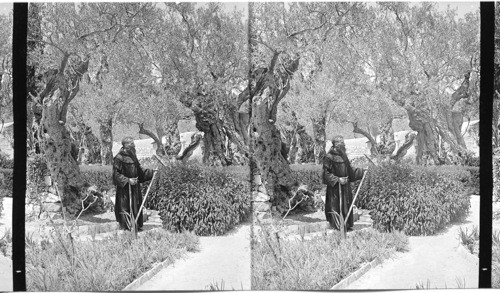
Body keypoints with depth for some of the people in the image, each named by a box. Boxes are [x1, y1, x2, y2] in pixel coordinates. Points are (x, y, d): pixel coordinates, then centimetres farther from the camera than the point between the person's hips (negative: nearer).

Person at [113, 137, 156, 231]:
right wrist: (127, 180, -23)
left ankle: (137, 226, 19)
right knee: (126, 208, -4)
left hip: (135, 188, 8)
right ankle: (125, 228, 4)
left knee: (136, 207, 11)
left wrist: (151, 172, 12)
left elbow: (139, 170, 21)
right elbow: (116, 174, -16)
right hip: (125, 189, -8)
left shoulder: (132, 156, 12)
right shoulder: (119, 158, -13)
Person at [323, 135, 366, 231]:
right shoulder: (329, 157, -13)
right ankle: (337, 226, 3)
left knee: (346, 205, 10)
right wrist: (337, 179, -21)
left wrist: (362, 171, 17)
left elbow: (349, 170, 21)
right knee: (336, 206, -5)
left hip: (345, 187, 8)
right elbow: (326, 173, -15)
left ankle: (347, 225, 18)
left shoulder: (343, 155, 11)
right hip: (335, 187, -8)